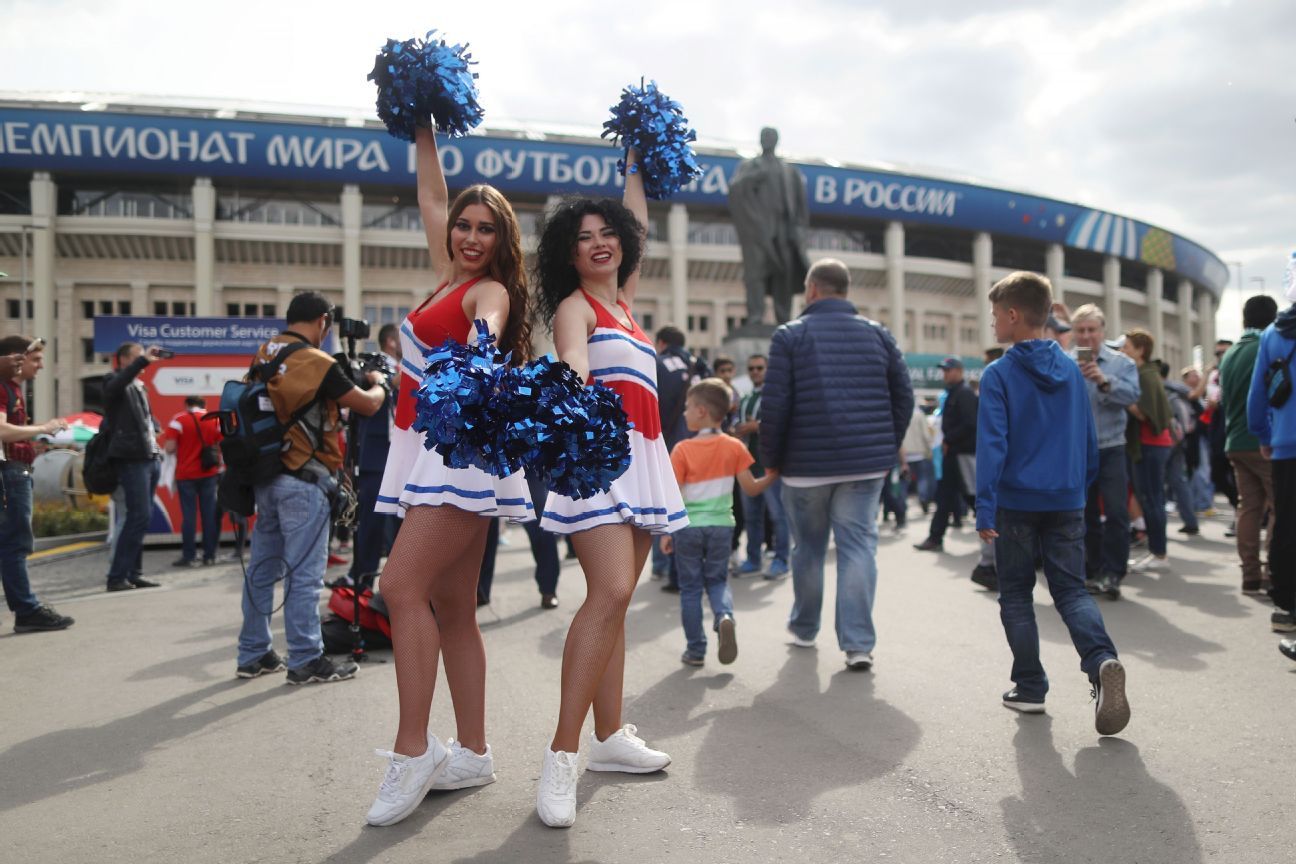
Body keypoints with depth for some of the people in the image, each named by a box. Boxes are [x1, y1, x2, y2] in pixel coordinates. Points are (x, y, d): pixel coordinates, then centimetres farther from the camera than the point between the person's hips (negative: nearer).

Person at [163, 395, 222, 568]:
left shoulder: (179, 420, -6)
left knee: (189, 515, 1)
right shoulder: (215, 421, 4)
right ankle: (209, 555, 9)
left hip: (186, 474, -3)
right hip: (209, 474, 3)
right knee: (209, 514, 6)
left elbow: (169, 448, -12)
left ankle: (189, 556, 2)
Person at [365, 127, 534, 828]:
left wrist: (475, 353, -53)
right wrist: (423, 133, 34)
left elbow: (487, 326, -32)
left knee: (402, 586, -17)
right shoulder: (449, 277, 16)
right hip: (432, 451, 9)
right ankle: (472, 753, 15)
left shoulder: (490, 291, -6)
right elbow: (431, 199, 29)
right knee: (451, 607, 8)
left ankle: (412, 752, -11)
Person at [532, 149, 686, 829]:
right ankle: (561, 757, -18)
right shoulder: (574, 305, -1)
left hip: (640, 458, 8)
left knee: (615, 598, 8)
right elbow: (572, 363, -23)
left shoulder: (622, 299, 20)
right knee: (611, 592, -21)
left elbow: (638, 230, 36)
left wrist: (634, 169, 44)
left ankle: (610, 737, 14)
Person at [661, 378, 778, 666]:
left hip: (688, 526, -2)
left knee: (690, 587, 9)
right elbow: (751, 488, -5)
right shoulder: (734, 447, -2)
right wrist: (771, 477, 12)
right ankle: (724, 616, -14)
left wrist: (667, 531, -2)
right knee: (717, 580, 17)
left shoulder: (683, 450, -8)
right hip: (721, 525, 2)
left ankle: (696, 650, 14)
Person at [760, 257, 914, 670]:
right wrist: (888, 448, 16)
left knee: (808, 548, 14)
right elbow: (904, 396, 7)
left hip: (807, 465, -2)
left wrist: (771, 458, 3)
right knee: (859, 546, 3)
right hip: (867, 464, 2)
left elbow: (774, 406, -8)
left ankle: (804, 628, 30)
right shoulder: (877, 333, 7)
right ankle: (858, 643, -3)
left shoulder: (790, 334, -3)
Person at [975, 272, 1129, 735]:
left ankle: (1029, 688, 13)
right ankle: (1102, 660, -18)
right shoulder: (1072, 371, 6)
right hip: (1066, 503, 4)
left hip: (1017, 502, -4)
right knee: (1072, 590, 8)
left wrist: (985, 508, -13)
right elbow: (1089, 440, 11)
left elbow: (992, 444, -15)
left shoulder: (998, 375, -9)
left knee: (1016, 594, 10)